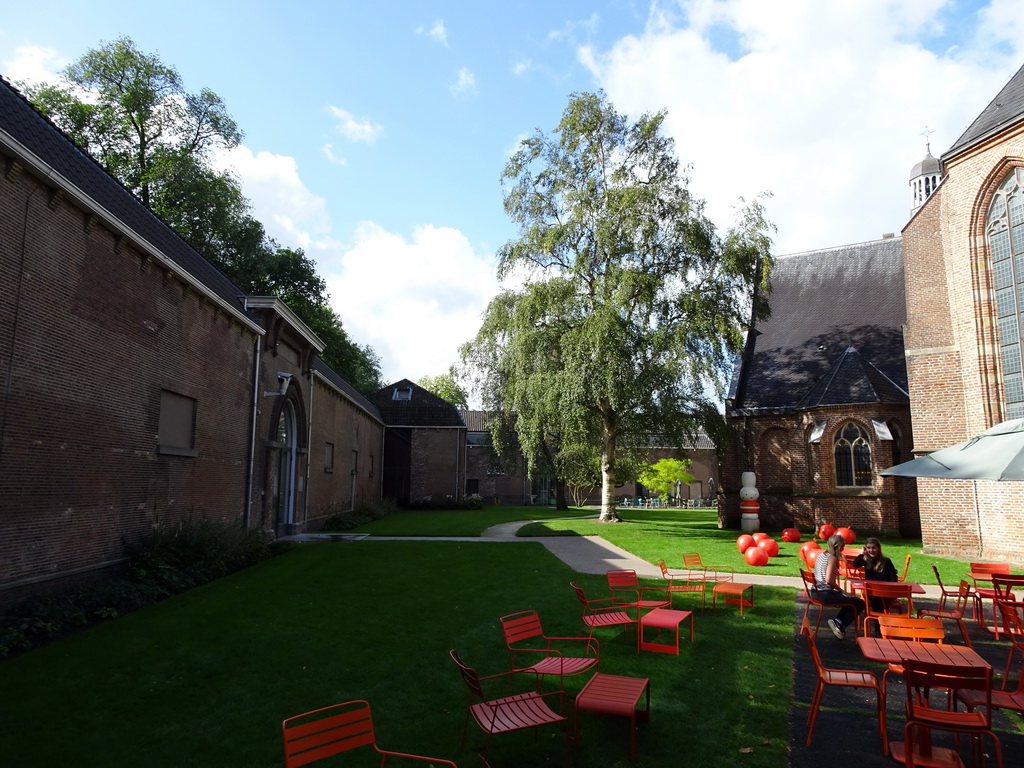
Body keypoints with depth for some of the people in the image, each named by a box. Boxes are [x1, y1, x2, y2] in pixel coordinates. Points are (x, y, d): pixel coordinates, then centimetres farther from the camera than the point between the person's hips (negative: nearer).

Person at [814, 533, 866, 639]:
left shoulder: (821, 555, 12)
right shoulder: (832, 558, -14)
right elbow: (829, 580, -22)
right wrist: (842, 591, -8)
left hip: (817, 592, 9)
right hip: (825, 594, -9)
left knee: (850, 600, 27)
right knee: (860, 604, 0)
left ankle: (838, 623, 20)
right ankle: (839, 623, -1)